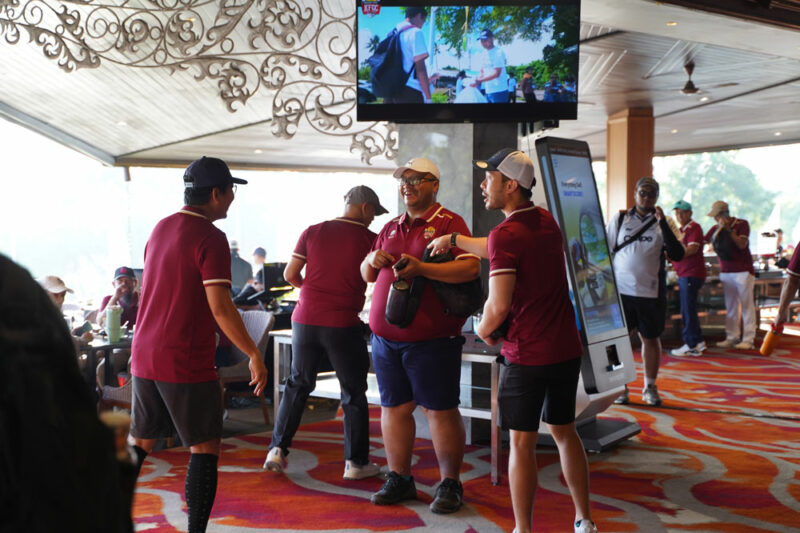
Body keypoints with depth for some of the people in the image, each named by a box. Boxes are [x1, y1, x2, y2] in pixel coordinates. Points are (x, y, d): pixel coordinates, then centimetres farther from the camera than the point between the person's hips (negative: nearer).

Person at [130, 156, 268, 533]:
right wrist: (254, 355, -14)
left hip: (144, 358, 7)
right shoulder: (210, 238, -14)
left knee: (140, 444, 18)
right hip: (187, 363, -7)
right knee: (205, 448, 4)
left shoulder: (160, 229, 10)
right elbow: (220, 307, -20)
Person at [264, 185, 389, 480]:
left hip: (305, 320, 3)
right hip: (343, 324, -3)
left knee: (298, 384, 18)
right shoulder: (369, 239, -3)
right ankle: (356, 462, 14)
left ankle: (277, 449, 16)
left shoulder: (313, 232, 4)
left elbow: (290, 274, 5)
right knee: (353, 392, 9)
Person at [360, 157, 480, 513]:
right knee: (394, 407, 10)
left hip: (431, 339, -6)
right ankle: (398, 479, 23)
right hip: (386, 337, 6)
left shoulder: (448, 223, -4)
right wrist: (372, 260, -1)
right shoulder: (391, 228, 16)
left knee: (440, 410, 1)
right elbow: (366, 276, 22)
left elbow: (471, 268, -18)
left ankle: (450, 484, 13)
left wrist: (421, 268, -26)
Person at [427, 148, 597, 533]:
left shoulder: (506, 234, -17)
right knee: (564, 432, 19)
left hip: (526, 356, -8)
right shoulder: (546, 221, 8)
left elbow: (499, 305, -22)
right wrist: (455, 239, 28)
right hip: (566, 349, 8)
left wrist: (483, 330, -2)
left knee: (522, 443, 4)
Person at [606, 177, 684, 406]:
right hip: (621, 290, 0)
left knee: (651, 338, 9)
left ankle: (650, 387, 22)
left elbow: (677, 255, -8)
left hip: (651, 292, 0)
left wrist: (663, 223, -14)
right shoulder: (619, 218, 6)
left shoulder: (665, 223, 4)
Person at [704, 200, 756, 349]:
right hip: (725, 271, 5)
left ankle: (748, 339, -3)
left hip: (743, 271, -5)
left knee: (746, 305, -4)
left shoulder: (742, 224, -3)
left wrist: (729, 229, -19)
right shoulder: (715, 228, 10)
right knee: (730, 307, 6)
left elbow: (742, 244, -16)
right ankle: (732, 337, 10)